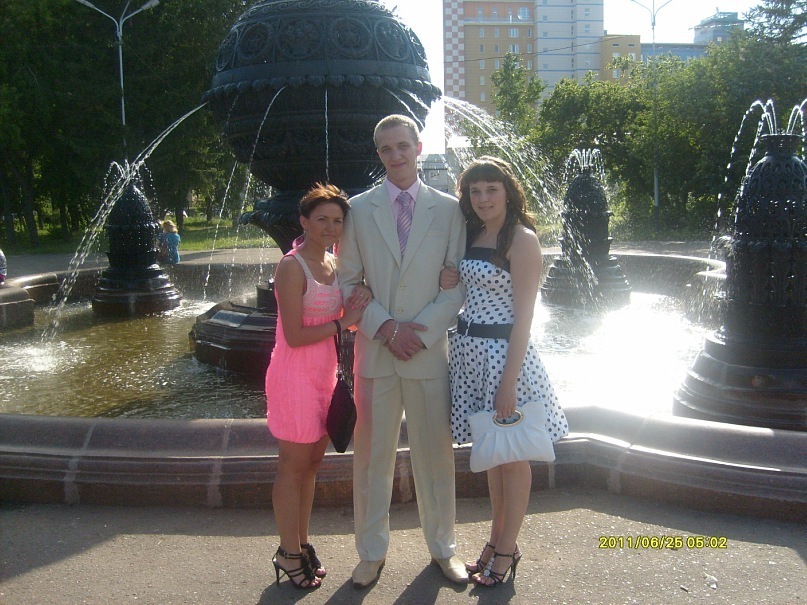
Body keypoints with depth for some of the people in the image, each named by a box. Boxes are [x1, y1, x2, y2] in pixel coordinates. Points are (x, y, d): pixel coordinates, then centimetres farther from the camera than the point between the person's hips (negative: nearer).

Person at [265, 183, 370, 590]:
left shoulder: (332, 264, 9)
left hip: (324, 372, 8)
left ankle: (301, 544, 30)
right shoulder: (292, 267, -15)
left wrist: (358, 310, -7)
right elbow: (295, 335, -19)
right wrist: (344, 322, -17)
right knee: (293, 466, 4)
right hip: (295, 374, -8)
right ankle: (289, 554, 19)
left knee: (312, 462, 16)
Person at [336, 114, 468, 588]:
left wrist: (421, 332, -10)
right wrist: (385, 328, -10)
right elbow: (349, 282, 4)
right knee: (372, 455, 8)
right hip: (374, 350, 1)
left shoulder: (449, 209, 4)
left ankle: (442, 547, 28)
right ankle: (372, 552, 25)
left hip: (430, 350, 0)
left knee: (436, 454, 9)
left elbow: (458, 284, 1)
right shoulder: (359, 209, 5)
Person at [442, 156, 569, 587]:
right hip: (470, 350, 7)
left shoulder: (522, 239, -11)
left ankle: (506, 550, 21)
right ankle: (496, 538, 32)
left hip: (504, 352, -7)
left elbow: (523, 317, -15)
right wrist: (450, 283, -5)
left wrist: (508, 382, -19)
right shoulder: (471, 235, 9)